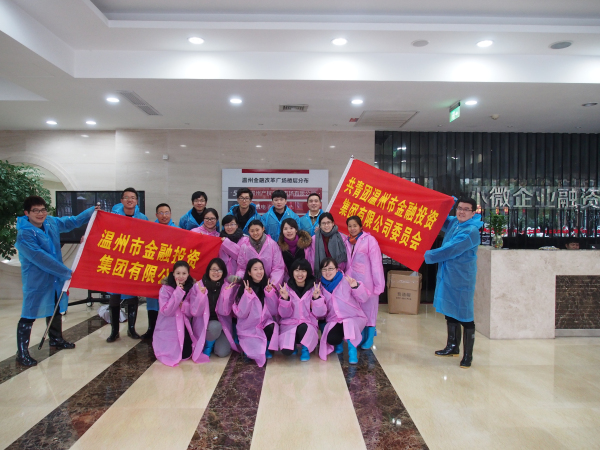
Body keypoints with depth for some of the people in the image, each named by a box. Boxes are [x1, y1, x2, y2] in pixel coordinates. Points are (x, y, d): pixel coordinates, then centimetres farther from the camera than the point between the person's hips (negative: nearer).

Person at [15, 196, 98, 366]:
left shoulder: (51, 222, -2)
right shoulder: (24, 235, -22)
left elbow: (71, 222, 16)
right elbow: (40, 258, -26)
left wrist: (91, 211, 10)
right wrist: (67, 272, -24)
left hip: (56, 277, 8)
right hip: (36, 281, -7)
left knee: (56, 310, 21)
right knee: (29, 315, -1)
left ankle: (56, 339, 40)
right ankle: (22, 352, 11)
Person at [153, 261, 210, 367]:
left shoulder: (192, 288, -3)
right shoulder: (165, 289, -9)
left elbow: (195, 312, -13)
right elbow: (166, 311, -21)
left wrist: (201, 295, -29)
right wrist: (178, 292, -24)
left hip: (184, 329, 2)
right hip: (167, 330, -2)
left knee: (186, 354, -13)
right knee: (174, 355, -16)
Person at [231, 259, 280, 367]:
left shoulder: (268, 286, 0)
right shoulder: (243, 288, -7)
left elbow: (274, 311, -3)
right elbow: (241, 314, -13)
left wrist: (270, 293, -16)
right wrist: (247, 295, -23)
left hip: (266, 323, 3)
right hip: (249, 328, -2)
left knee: (273, 327, -32)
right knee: (257, 353, -25)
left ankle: (267, 348, -3)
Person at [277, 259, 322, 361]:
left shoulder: (314, 287, -1)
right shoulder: (286, 288, -2)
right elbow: (284, 314, -5)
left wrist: (316, 298, -22)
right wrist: (285, 298, -22)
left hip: (308, 325, 0)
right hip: (289, 324, 0)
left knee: (303, 327, -36)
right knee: (286, 351, -26)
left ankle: (305, 348, -4)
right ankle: (293, 344, 10)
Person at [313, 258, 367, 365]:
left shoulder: (346, 281, -5)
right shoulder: (322, 287, 4)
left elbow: (363, 299, -10)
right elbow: (320, 313, -1)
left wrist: (356, 287, -28)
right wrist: (317, 299, -18)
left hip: (354, 318, -3)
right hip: (334, 321, 3)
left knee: (349, 324, -36)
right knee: (331, 339, -25)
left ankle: (352, 349, -10)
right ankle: (339, 341, 13)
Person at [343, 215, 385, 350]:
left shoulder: (369, 240, -7)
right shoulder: (346, 242, 10)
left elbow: (376, 263, -10)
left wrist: (378, 284, -13)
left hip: (366, 282, -5)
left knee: (367, 310, 4)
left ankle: (368, 341, 19)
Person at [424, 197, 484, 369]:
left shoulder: (471, 231, -18)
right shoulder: (453, 223, 8)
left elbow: (450, 250, -23)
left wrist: (428, 256, -10)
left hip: (462, 279, -9)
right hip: (447, 277, 9)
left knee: (465, 317, -1)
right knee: (450, 313, 19)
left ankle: (467, 355, 9)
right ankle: (453, 347, 34)